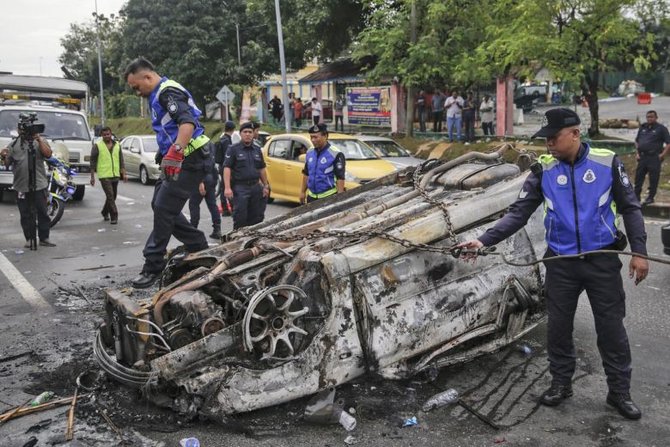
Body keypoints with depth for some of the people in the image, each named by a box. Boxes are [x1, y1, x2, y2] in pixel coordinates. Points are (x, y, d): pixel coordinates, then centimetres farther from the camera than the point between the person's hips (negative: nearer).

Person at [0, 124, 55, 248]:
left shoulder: (40, 141, 9)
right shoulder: (13, 144, 12)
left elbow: (48, 154, -8)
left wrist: (39, 140, -15)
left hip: (39, 185, -2)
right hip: (21, 186, 2)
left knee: (42, 213, 0)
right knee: (25, 215, 5)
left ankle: (44, 238, 6)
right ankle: (29, 239, 12)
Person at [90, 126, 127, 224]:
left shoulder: (117, 145, 11)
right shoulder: (97, 146, -2)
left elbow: (121, 160, 14)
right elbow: (93, 162, -1)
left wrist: (123, 174, 6)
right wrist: (92, 177, -5)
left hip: (115, 175, 5)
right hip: (104, 175, -5)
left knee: (112, 196, 14)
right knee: (110, 196, -12)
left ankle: (105, 212, 34)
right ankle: (114, 216, -9)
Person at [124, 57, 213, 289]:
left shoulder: (168, 91, -13)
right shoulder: (159, 95, 20)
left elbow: (188, 122, -29)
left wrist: (175, 152, -40)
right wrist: (165, 153, 33)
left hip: (191, 159, -11)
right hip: (179, 160, 11)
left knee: (164, 208, -9)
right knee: (160, 205, 13)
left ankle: (153, 266, -1)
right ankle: (198, 247, 18)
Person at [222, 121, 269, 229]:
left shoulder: (257, 150, 15)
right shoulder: (233, 149, -1)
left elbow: (262, 169, 21)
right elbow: (227, 168, -9)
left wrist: (266, 185, 15)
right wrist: (227, 187, -19)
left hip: (255, 187, 5)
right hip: (240, 188, -5)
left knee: (256, 217, 7)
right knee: (240, 217, -6)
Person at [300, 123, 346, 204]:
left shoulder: (335, 154, -12)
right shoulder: (310, 153, 10)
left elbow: (340, 178, -14)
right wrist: (303, 192, 18)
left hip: (329, 197, -7)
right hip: (311, 196, 7)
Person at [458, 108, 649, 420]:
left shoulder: (607, 162, -7)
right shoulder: (543, 170, -3)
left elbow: (630, 209, 0)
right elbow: (519, 213, -7)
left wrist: (639, 251, -6)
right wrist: (485, 241, -19)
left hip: (602, 260, -1)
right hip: (561, 263, 2)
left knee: (611, 328, 7)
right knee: (558, 327, 10)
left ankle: (619, 391, 24)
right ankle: (561, 383, 28)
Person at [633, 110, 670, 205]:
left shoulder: (661, 128, -1)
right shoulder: (642, 128, 15)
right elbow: (637, 141, 23)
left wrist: (662, 155, -12)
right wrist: (637, 153, 11)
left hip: (654, 158, -5)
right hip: (642, 157, 5)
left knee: (653, 179, -1)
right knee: (638, 177, 7)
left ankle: (650, 197, 7)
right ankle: (636, 196, 14)